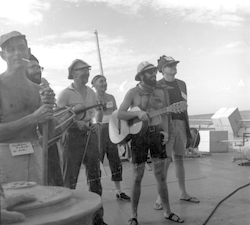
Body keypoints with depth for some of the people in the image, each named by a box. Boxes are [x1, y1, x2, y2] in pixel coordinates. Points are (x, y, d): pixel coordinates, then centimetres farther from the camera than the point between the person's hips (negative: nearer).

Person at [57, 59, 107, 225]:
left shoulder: (91, 92, 12)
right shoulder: (65, 94, -6)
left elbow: (98, 110, 21)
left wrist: (98, 123, 1)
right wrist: (77, 123, -22)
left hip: (91, 136, 6)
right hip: (73, 136, -5)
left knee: (95, 177, 10)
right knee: (70, 179, -2)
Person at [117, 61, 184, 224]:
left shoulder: (159, 92, 9)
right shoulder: (133, 92, -4)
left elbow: (164, 115, 15)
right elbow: (119, 114, -9)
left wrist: (165, 131, -1)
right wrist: (137, 113, -24)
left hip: (157, 134, 4)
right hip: (139, 135, -4)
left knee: (161, 175, 9)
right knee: (138, 177, 1)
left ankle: (168, 212, 22)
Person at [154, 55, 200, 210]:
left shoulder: (182, 84, 15)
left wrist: (188, 128, 15)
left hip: (181, 124, 5)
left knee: (179, 159, 11)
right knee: (166, 161, -9)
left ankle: (183, 193, 21)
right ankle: (160, 198, -1)